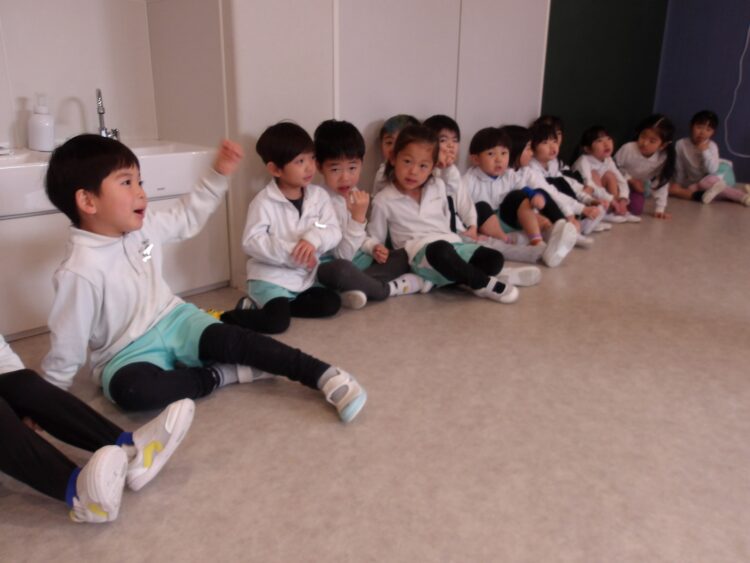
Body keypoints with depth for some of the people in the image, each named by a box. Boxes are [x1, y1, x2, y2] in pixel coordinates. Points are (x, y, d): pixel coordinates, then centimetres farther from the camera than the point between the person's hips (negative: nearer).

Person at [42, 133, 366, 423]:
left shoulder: (143, 225, -4)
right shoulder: (80, 269, -22)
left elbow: (187, 217, 14)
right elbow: (67, 344, -14)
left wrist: (219, 174, 7)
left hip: (173, 320, 4)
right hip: (127, 353, -4)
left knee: (229, 339, -24)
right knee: (128, 389, -38)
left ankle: (326, 376, -27)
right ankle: (220, 375, -22)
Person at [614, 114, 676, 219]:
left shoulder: (663, 158, -25)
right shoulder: (628, 148, -32)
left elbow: (661, 183, -16)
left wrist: (660, 209, -18)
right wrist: (631, 180, -25)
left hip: (639, 186, 2)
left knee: (636, 209, -17)